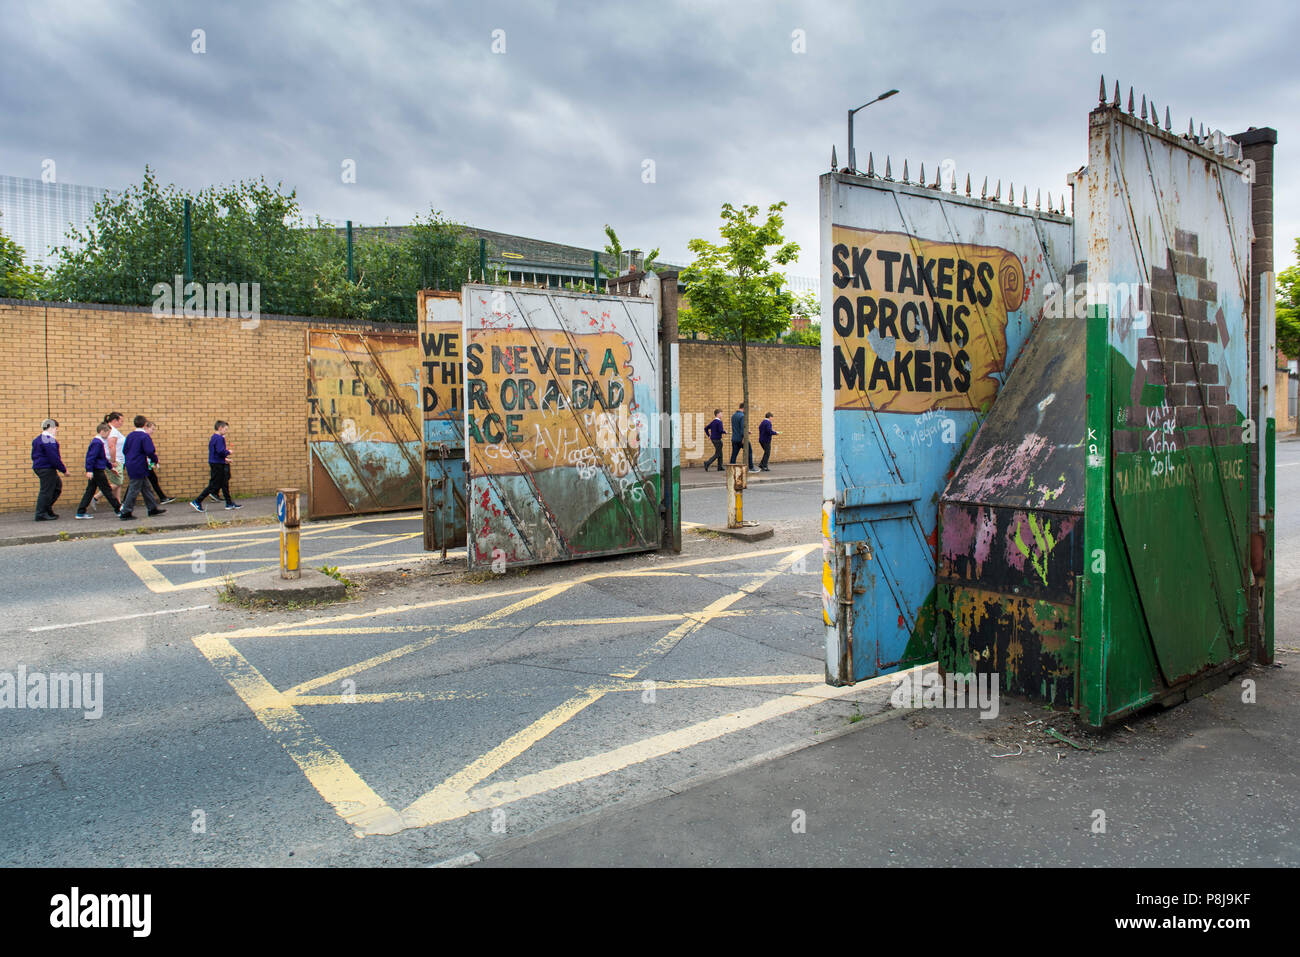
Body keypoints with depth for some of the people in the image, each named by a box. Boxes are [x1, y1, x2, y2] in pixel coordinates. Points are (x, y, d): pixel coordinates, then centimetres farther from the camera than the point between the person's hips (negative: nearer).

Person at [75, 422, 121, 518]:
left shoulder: (99, 441, 15)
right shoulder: (97, 442, -16)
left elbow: (103, 457, 25)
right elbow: (91, 457, -22)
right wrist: (89, 470, -24)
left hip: (94, 471, 10)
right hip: (97, 471, -10)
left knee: (90, 491, 9)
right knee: (107, 490, -1)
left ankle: (80, 512, 8)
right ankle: (118, 509, 7)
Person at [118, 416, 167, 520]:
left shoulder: (130, 436, 11)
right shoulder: (145, 436, -15)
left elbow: (124, 450, 14)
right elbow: (150, 451, -22)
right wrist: (155, 460, -5)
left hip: (131, 466, 9)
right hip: (139, 468, -9)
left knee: (146, 488, 16)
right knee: (134, 490, -2)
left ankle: (153, 508, 23)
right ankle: (125, 513, 1)